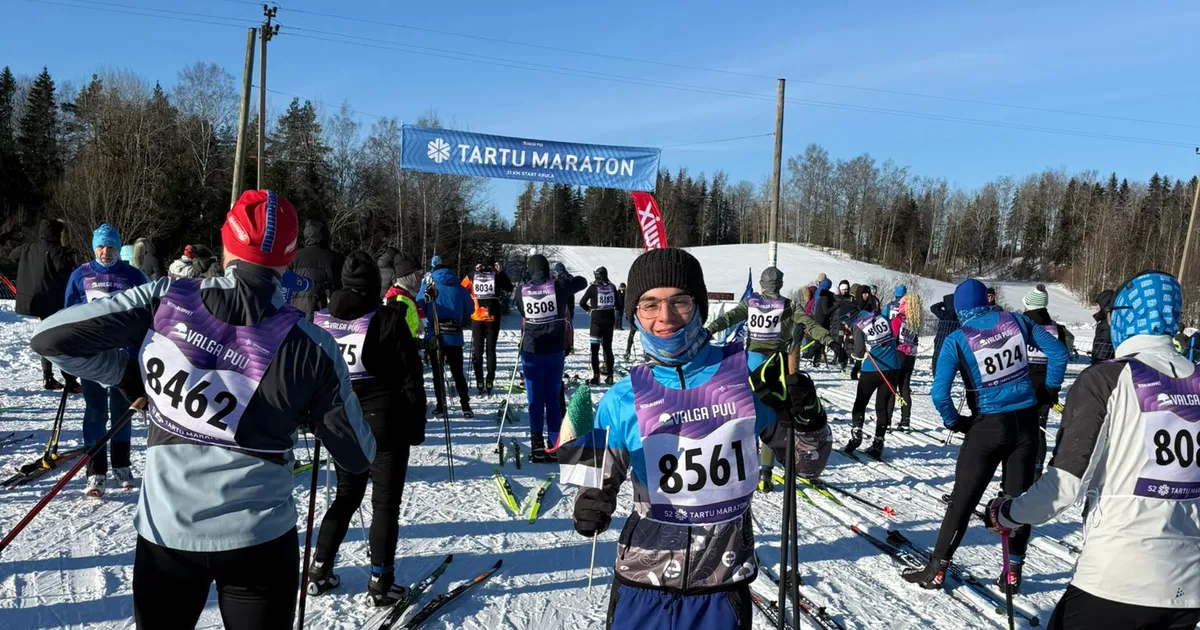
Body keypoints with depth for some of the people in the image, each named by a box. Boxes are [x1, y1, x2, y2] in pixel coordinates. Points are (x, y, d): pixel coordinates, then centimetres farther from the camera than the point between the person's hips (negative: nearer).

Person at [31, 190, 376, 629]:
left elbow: (50, 338, -6)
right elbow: (359, 457, -9)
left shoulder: (167, 300, -12)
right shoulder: (308, 344, -16)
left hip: (165, 532, 2)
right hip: (259, 540, -2)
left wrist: (129, 375, 5)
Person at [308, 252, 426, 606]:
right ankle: (380, 581, 8)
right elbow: (411, 378, -10)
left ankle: (320, 568, 23)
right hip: (386, 424, -5)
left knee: (347, 496, 22)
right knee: (385, 502, 6)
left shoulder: (320, 321, 1)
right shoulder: (388, 320, -13)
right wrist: (416, 427, -2)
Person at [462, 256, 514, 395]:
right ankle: (489, 382, 0)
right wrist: (501, 272, 15)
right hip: (493, 318, -1)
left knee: (477, 350, 9)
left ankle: (479, 382, 2)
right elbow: (509, 288, 12)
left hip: (476, 318, 1)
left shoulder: (472, 276, 0)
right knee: (491, 350, 7)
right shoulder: (497, 276, -2)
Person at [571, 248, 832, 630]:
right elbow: (601, 486, 5)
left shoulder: (746, 374, -7)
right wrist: (591, 511, -16)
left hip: (722, 588, 0)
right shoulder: (623, 400, -6)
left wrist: (807, 420, -16)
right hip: (641, 586, 1)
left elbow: (806, 465, 3)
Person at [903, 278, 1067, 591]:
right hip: (1025, 423, 4)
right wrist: (1051, 389, 13)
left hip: (988, 427, -3)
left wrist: (955, 422, -2)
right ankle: (1013, 571, 21)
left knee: (963, 499, 5)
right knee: (1019, 497, 13)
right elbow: (1058, 351, 3)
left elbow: (939, 393, -18)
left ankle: (937, 569, 13)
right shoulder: (1015, 320, -1)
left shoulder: (957, 340, -11)